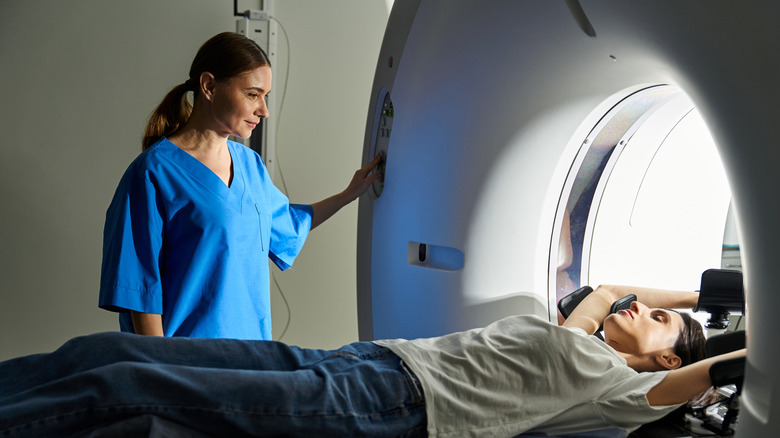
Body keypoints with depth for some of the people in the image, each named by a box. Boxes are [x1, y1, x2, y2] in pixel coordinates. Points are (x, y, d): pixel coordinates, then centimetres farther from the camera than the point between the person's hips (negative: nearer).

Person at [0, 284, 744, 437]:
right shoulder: (568, 339, 27)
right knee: (105, 351, -3)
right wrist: (700, 290, 47)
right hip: (362, 358, 8)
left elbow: (702, 376, -5)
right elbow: (606, 290, 43)